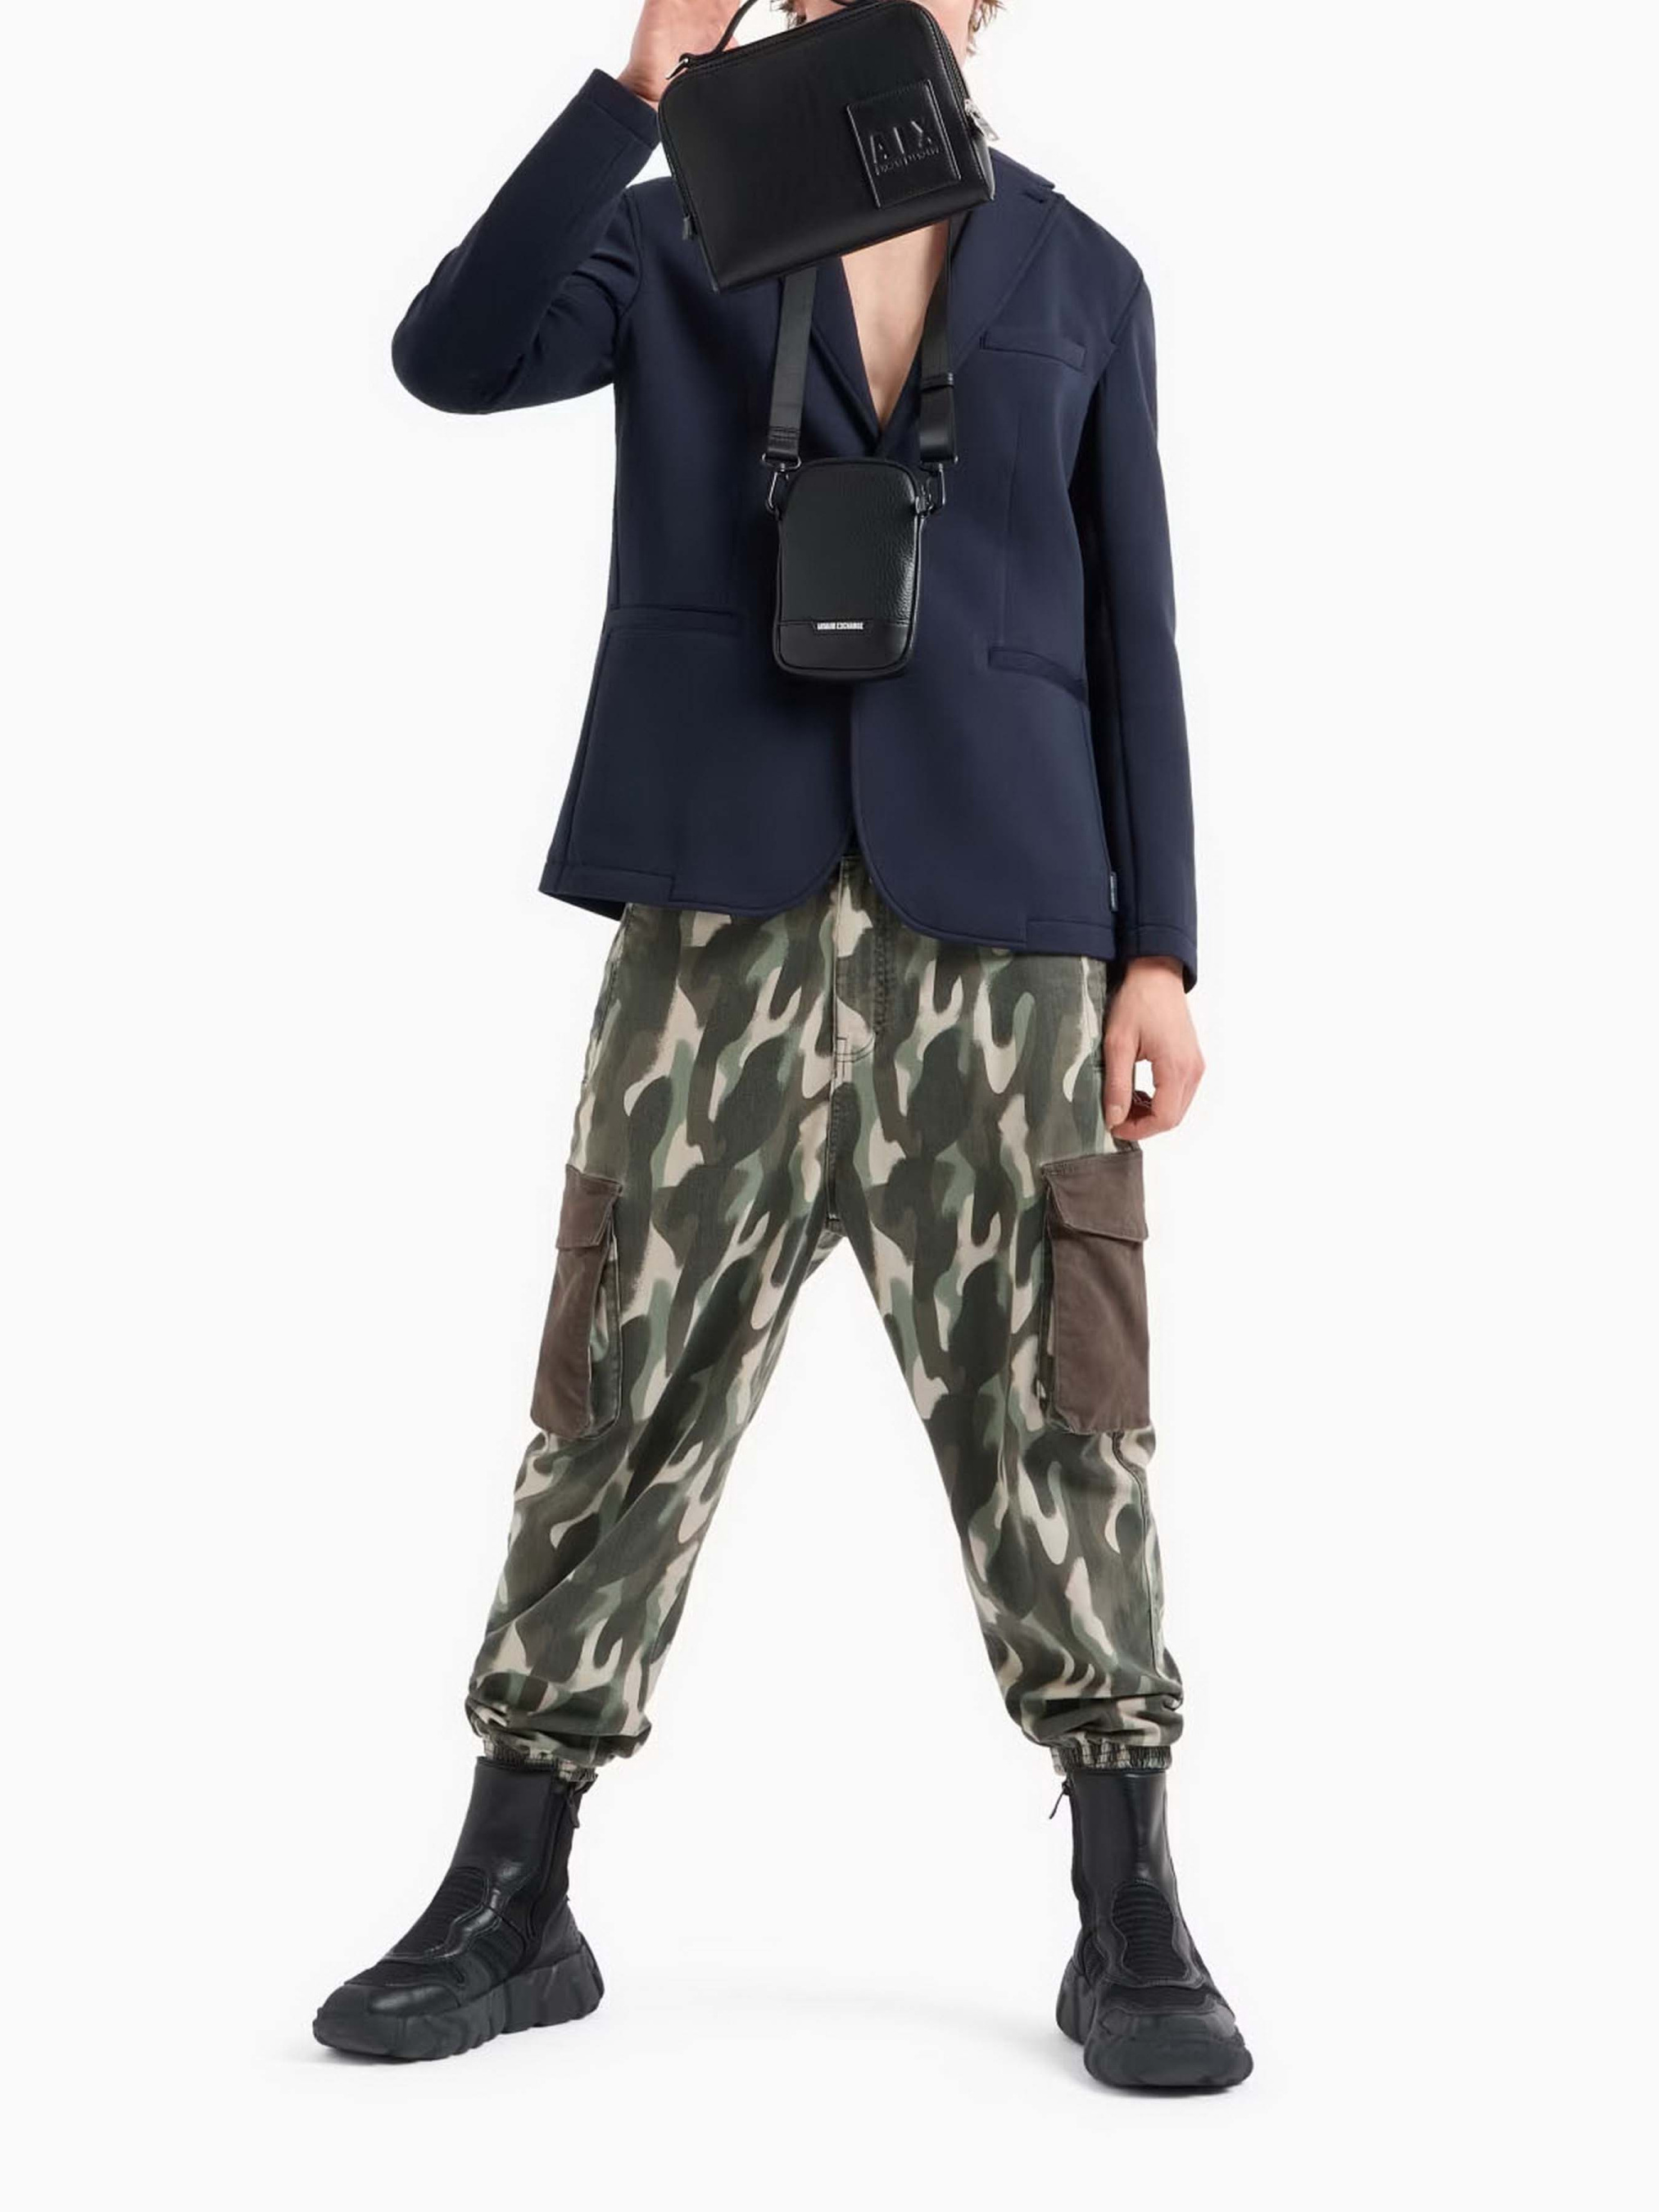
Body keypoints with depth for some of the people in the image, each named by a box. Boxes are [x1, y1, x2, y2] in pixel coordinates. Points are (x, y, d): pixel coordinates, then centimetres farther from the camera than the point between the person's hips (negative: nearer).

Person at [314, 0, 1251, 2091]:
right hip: (720, 917, 0)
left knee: (1052, 1413, 0)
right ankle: (510, 1903, 16)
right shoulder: (676, 237, 10)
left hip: (999, 933, 1)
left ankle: (1131, 1928, 12)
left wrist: (1160, 951, 3)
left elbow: (1126, 631, 11)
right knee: (624, 1397, 2)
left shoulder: (1083, 279, 13)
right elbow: (453, 354, -9)